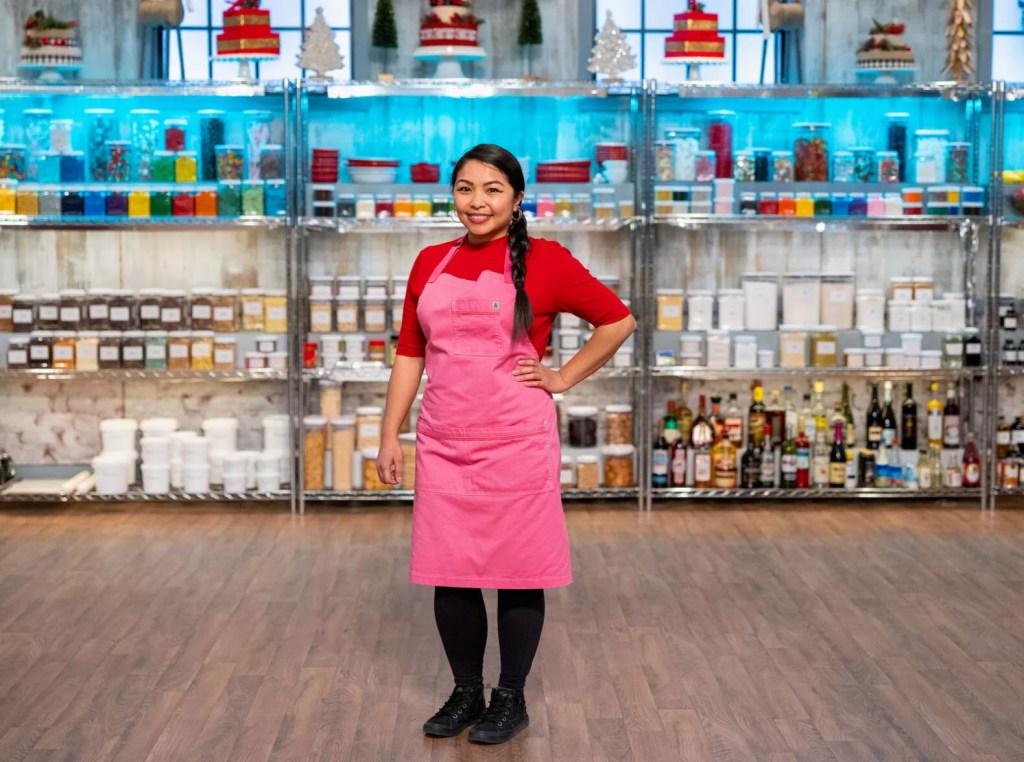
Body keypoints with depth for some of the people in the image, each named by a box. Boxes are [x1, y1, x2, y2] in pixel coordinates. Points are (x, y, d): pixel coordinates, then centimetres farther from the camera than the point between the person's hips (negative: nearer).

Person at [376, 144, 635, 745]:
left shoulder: (544, 260, -3)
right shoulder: (431, 263, 9)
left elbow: (619, 321, 3)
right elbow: (410, 354, 13)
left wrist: (563, 378, -1)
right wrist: (390, 437, 10)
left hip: (518, 443, -4)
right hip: (443, 444, 4)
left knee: (517, 571, 5)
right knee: (449, 574, 9)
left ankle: (512, 698, 22)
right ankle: (466, 693, 27)